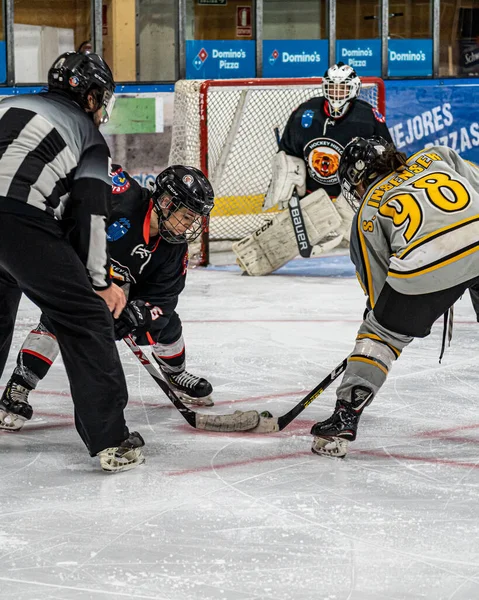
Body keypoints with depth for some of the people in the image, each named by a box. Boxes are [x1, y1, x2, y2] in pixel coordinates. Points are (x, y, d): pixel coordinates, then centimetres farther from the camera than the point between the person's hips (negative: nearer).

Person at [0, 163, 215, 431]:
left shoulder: (174, 250, -15)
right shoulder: (125, 196, -36)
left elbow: (160, 296, -14)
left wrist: (135, 315, -32)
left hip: (121, 281, 6)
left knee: (164, 319, 5)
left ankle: (176, 374, 34)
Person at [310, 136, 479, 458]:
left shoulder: (366, 215, 23)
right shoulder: (437, 155, 30)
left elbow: (379, 290, 23)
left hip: (424, 267, -2)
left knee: (378, 334, 19)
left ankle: (345, 418, 13)